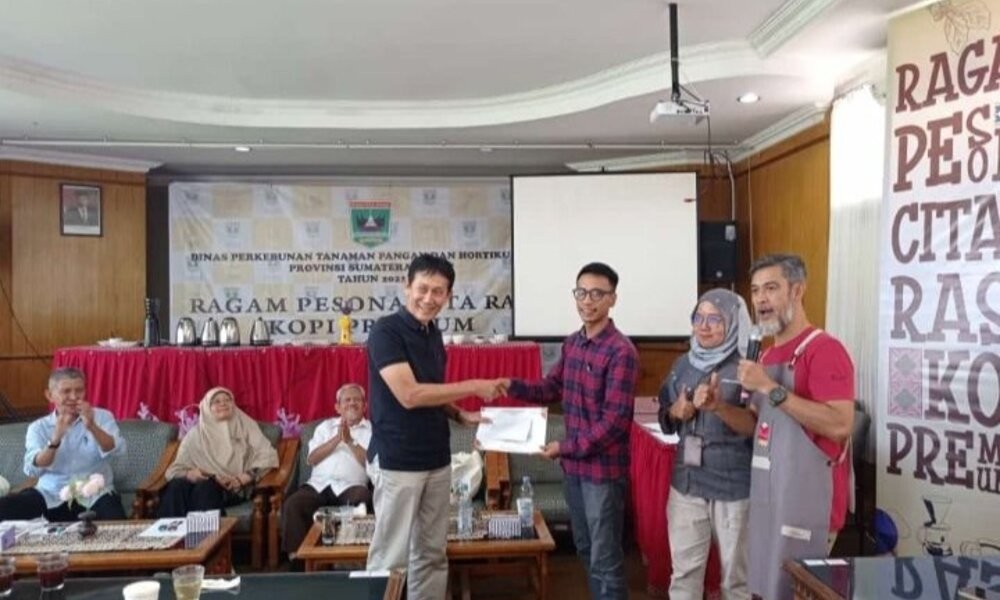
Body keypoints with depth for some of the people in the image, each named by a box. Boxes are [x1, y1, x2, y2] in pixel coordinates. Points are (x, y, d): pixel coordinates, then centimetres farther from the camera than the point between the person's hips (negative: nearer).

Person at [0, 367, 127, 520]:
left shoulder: (102, 417, 5)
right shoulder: (38, 427, 7)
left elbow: (117, 450, -10)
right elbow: (32, 470, -8)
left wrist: (92, 427, -26)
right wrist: (55, 438, -25)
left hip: (95, 494, -2)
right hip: (52, 495, 3)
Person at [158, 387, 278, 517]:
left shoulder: (246, 426, 13)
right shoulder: (196, 434, 17)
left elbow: (268, 456, 0)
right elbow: (175, 469, 11)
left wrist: (241, 479, -14)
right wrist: (189, 474, -14)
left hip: (232, 488, -2)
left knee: (205, 488, -36)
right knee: (177, 486, -32)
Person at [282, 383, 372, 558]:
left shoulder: (372, 429, 13)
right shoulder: (325, 426, 22)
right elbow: (311, 459, 8)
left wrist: (350, 441, -8)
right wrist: (337, 439, -4)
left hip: (350, 486, -3)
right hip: (319, 484, 3)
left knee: (361, 499, -37)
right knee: (291, 505, -25)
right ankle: (296, 555, -17)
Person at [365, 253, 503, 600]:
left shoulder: (434, 334, 9)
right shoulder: (386, 331, -15)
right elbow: (409, 395, -24)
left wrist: (460, 415, 2)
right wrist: (472, 387, -18)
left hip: (437, 460, 7)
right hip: (397, 462, -7)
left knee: (432, 554, 15)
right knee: (391, 558, 1)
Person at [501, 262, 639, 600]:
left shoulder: (621, 352, -20)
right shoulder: (572, 343, 5)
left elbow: (614, 421, -22)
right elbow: (552, 388, 16)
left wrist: (565, 447, -18)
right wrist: (513, 387, -1)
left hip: (603, 469, -8)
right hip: (575, 465, 8)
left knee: (605, 558, 5)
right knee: (585, 548, 22)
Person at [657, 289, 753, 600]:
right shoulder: (683, 365, 7)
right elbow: (665, 419, 16)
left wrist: (720, 406, -30)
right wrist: (675, 413, -6)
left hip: (735, 486, -5)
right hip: (686, 481, 5)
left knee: (737, 574, 11)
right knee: (684, 569, 14)